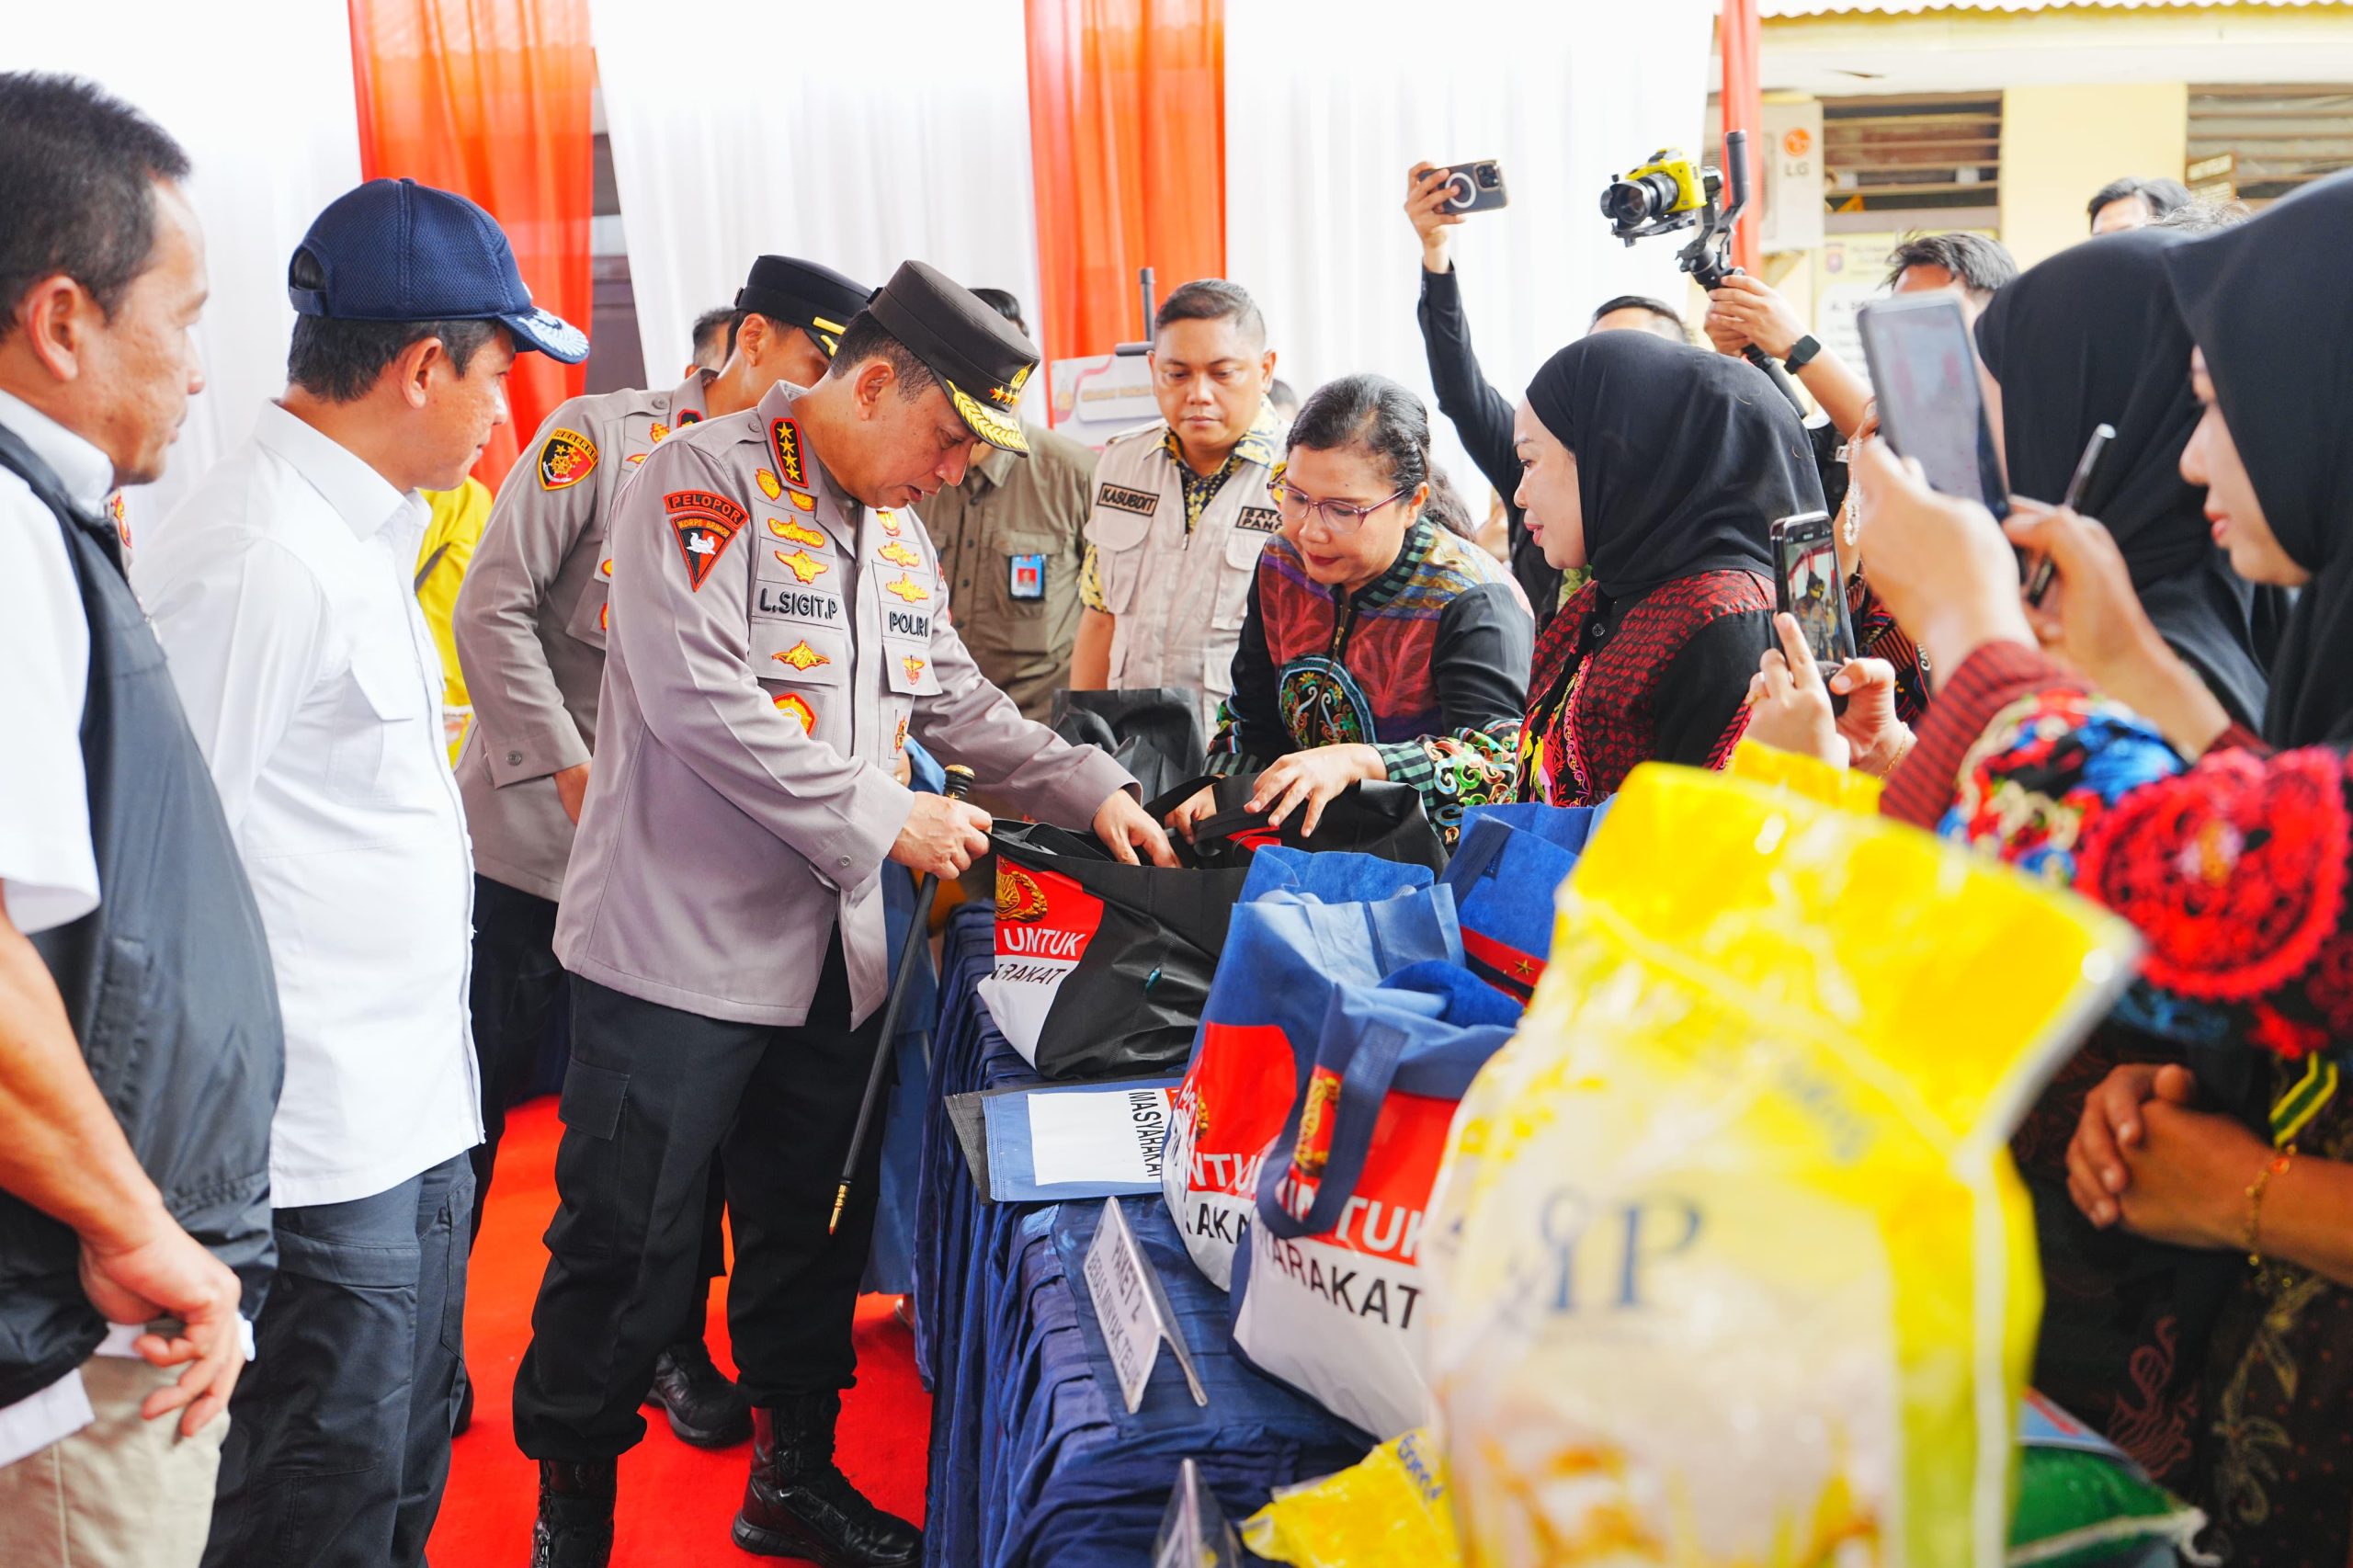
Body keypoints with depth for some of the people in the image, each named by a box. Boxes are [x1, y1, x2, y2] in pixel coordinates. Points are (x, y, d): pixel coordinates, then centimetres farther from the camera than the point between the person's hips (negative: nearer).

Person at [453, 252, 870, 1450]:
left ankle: (674, 1344, 27)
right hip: (530, 834, -3)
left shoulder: (789, 494, 7)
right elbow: (496, 609, -10)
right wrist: (575, 773, -16)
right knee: (469, 1104, 8)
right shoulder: (597, 437, -6)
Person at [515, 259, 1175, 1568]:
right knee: (630, 1239, 3)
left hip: (838, 950, 8)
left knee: (816, 1227, 16)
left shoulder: (902, 529, 14)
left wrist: (1094, 789, 9)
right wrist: (884, 816, -20)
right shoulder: (707, 480, -12)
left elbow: (957, 700, 22)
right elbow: (698, 696, -23)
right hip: (685, 942, -7)